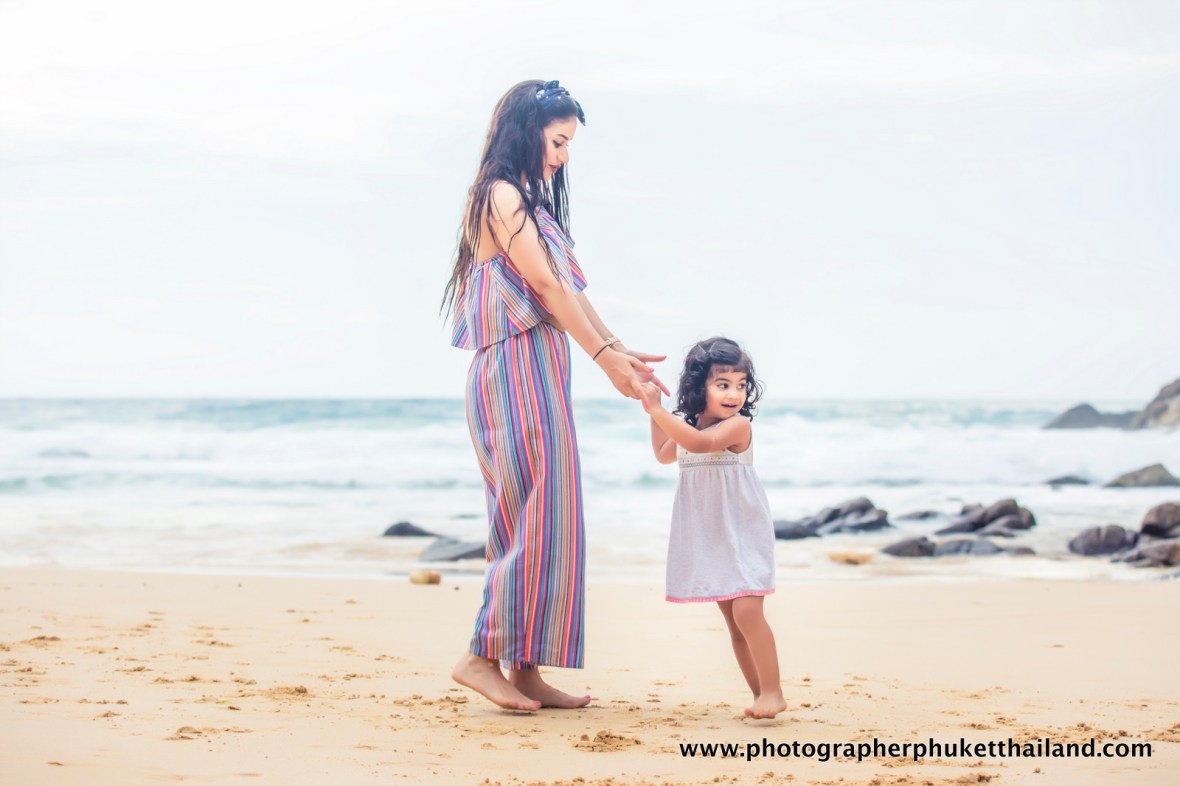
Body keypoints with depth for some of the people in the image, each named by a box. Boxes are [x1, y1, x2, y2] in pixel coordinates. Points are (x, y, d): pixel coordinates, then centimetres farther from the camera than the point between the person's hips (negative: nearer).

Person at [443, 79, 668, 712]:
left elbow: (569, 290, 19)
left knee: (544, 523, 7)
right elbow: (546, 286, -13)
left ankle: (526, 670, 9)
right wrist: (606, 357, -12)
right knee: (536, 519, -9)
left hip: (540, 379, 10)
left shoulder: (530, 203, 21)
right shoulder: (501, 197, -9)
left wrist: (621, 352, 13)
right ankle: (483, 655, -4)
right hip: (517, 373, -10)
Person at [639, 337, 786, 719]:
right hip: (709, 539, 8)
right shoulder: (690, 426, 10)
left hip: (742, 534, -8)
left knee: (746, 610, -19)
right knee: (732, 620, 9)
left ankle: (772, 692, -13)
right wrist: (652, 414, 18)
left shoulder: (738, 425, -15)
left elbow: (699, 443, -32)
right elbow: (664, 454, 27)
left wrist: (658, 410, -31)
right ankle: (760, 694, 14)